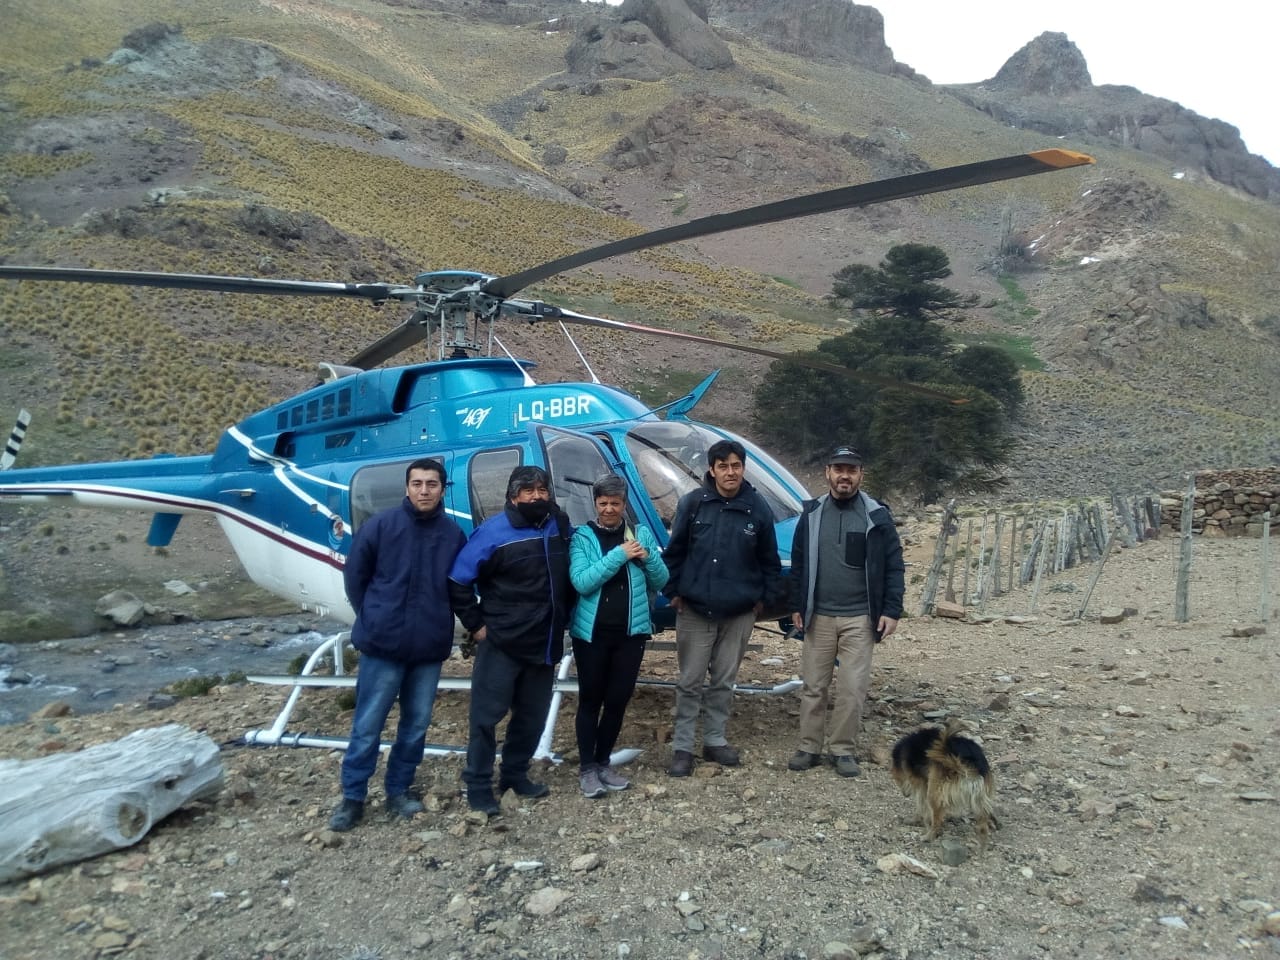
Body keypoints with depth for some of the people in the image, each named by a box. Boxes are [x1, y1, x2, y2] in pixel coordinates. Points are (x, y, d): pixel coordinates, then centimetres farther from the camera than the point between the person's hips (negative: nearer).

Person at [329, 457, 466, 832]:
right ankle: (352, 798, 22)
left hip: (430, 647, 3)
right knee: (367, 726, 6)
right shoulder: (379, 525, -7)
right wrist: (371, 617, 4)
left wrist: (438, 620, 6)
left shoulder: (455, 535, -2)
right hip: (382, 644, -2)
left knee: (416, 724, 13)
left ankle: (399, 791, 30)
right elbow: (354, 575, 3)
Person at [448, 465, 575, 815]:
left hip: (545, 644, 5)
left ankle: (515, 775, 32)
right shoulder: (493, 532, -13)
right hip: (501, 644, -5)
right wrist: (476, 624, -9)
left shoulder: (561, 524, 3)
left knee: (532, 716, 15)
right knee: (487, 715, 3)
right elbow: (458, 581, -10)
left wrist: (563, 618, 13)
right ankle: (478, 785, 17)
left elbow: (571, 576, 17)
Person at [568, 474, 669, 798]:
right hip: (591, 633, -3)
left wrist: (647, 557, -14)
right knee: (591, 699, 7)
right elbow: (581, 582, -17)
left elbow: (660, 582, 6)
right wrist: (619, 555, -22)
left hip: (631, 632, 3)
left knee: (618, 700, 10)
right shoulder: (582, 537, -4)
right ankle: (587, 768, 19)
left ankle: (603, 763, 27)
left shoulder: (642, 534, 5)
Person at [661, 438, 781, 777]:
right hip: (695, 610, -1)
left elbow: (769, 561, 6)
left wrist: (764, 598, 4)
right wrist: (673, 591, -1)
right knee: (690, 682, 5)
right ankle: (682, 747, 16)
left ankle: (715, 740, 28)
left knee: (724, 682, 13)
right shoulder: (692, 502, -7)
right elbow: (674, 551, 0)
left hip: (739, 614, 2)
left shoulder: (758, 508, -3)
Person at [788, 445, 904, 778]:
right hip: (819, 617, 2)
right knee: (813, 686, 8)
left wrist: (891, 610, -6)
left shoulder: (877, 516, -2)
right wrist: (797, 607, 6)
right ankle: (809, 747, 20)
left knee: (852, 688, 1)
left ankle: (843, 749, 17)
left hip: (859, 619, -2)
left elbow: (893, 566, 0)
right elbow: (798, 564, 9)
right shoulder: (811, 514, 4)